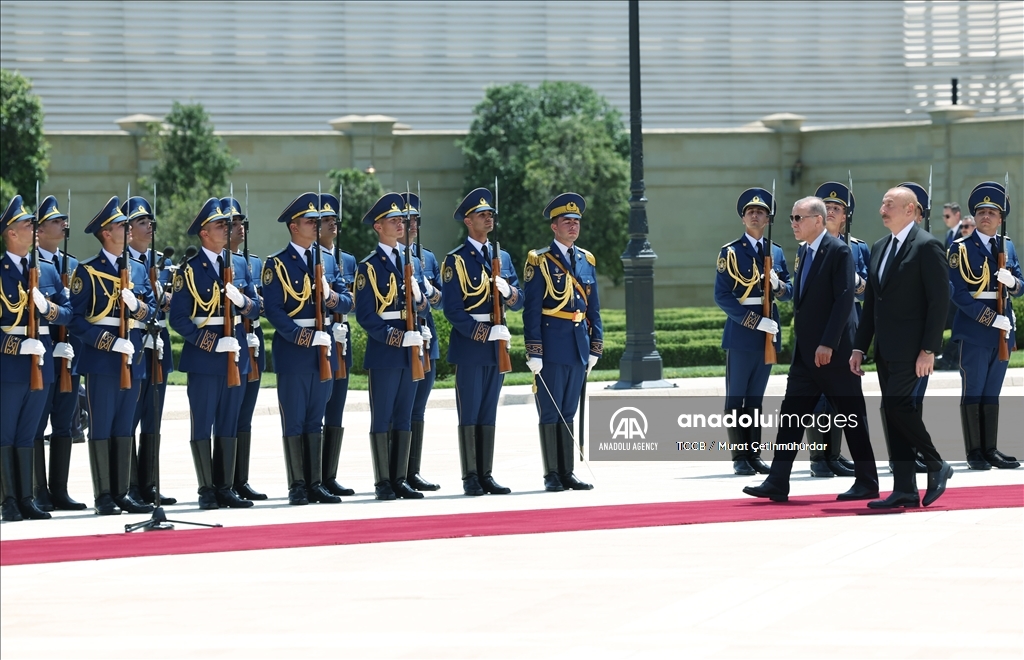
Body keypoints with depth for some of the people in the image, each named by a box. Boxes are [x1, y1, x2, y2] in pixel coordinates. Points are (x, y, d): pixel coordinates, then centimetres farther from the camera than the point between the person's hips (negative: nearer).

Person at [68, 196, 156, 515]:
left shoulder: (138, 270, 14)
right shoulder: (87, 271, -4)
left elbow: (152, 310, 11)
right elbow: (77, 319, -10)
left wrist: (137, 304, -12)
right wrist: (111, 343, -19)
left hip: (133, 358, 6)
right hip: (101, 359, -6)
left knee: (124, 428, 9)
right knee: (101, 427, -2)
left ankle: (122, 493, 13)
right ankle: (104, 496, 1)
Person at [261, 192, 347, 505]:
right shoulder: (277, 264, -4)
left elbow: (347, 300, 15)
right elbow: (273, 309, -11)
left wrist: (334, 298, -9)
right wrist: (302, 337, -19)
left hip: (323, 347, 5)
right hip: (292, 349, -5)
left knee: (316, 419, 8)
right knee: (294, 420, -2)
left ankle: (315, 483, 11)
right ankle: (297, 486, 1)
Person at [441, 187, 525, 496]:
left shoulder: (503, 258, 14)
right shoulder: (456, 261, -6)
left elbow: (518, 301, 12)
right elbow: (452, 310, -11)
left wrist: (508, 290, -11)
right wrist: (486, 333, -19)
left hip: (497, 344, 6)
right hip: (469, 343, -6)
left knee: (489, 413, 8)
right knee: (470, 413, -4)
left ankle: (486, 475, 11)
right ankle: (470, 478, -2)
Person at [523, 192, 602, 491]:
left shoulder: (587, 261, 12)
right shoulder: (540, 261, -5)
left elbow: (594, 308, 16)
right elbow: (531, 310, -8)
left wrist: (595, 348, 10)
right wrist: (534, 352, -13)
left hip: (579, 346, 5)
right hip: (552, 345, -5)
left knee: (568, 411, 10)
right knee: (550, 411, -1)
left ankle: (567, 473, 13)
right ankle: (551, 475, 2)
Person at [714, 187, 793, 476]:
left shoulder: (776, 252, 11)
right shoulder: (730, 252, -4)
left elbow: (790, 292, 13)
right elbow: (722, 296, -10)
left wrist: (777, 284, -12)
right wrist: (756, 321, -17)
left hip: (768, 334, 5)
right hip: (740, 333, -5)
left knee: (755, 398, 10)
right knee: (736, 399, -1)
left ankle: (754, 455, 13)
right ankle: (740, 458, 1)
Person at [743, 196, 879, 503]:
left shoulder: (839, 251, -13)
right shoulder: (804, 252, 13)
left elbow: (844, 299, -18)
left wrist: (828, 344, -22)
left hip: (833, 351, -9)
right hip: (806, 351, 9)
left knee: (852, 417, 1)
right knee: (791, 414, 3)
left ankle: (867, 483, 9)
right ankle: (777, 483, 1)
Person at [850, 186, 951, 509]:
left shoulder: (927, 246, -9)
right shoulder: (880, 247, 16)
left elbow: (939, 299, -13)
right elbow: (871, 301, 19)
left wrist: (928, 350, -18)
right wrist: (859, 347, 12)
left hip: (912, 347, -8)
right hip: (887, 348, 8)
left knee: (898, 405, -17)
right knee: (894, 411, 5)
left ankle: (936, 465, 1)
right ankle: (905, 490, 7)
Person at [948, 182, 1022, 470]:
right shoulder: (961, 248, -5)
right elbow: (958, 294, -12)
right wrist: (990, 319, -18)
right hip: (974, 331, -5)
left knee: (992, 392, 9)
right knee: (973, 391, -1)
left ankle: (991, 449, 12)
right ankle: (974, 452, 2)